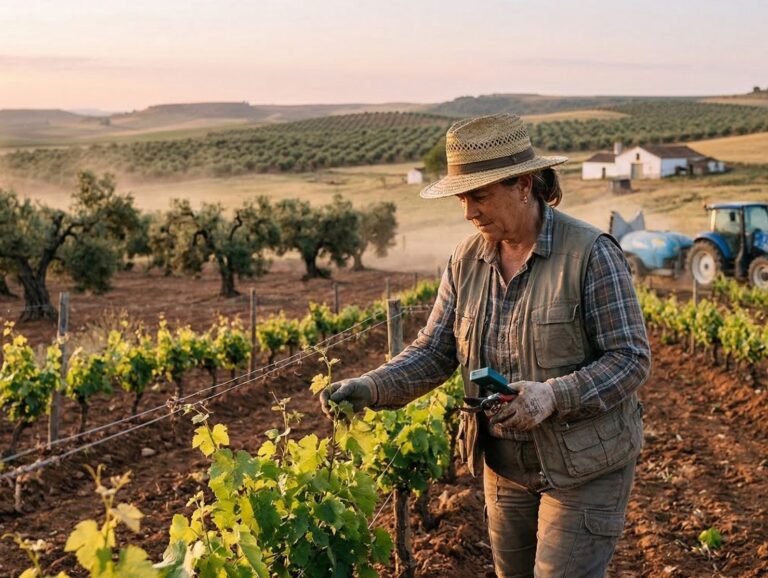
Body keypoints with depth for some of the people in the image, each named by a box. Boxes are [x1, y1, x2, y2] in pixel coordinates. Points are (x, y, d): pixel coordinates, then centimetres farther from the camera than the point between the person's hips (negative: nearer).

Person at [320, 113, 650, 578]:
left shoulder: (590, 254, -17)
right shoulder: (468, 259, 0)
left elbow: (632, 359, -16)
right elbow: (434, 351, 0)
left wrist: (554, 395, -31)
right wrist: (372, 388, -17)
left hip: (584, 466, -5)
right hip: (505, 465, 6)